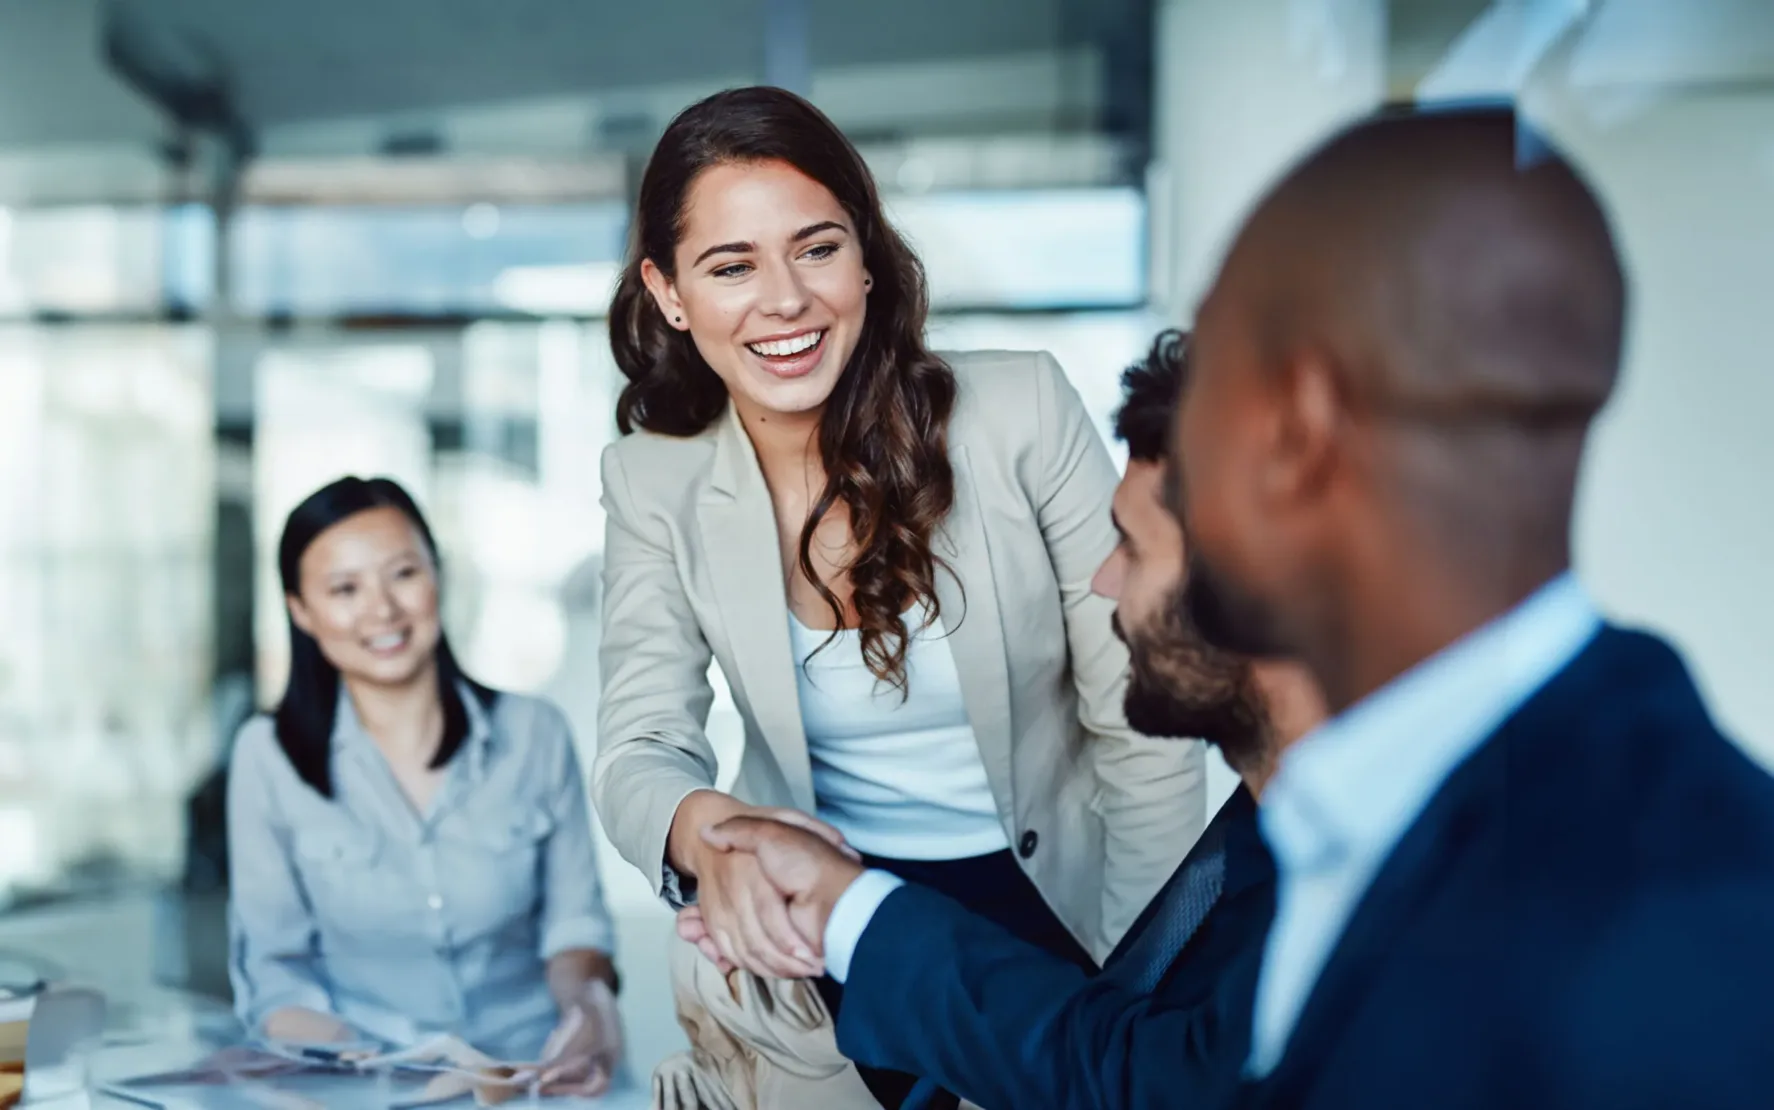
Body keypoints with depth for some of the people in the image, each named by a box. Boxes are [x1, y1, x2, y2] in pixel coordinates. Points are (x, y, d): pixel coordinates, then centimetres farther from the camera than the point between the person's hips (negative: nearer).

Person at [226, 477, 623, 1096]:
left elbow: (573, 921, 9)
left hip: (531, 1069, 1)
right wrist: (351, 1064, -16)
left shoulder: (535, 736, 3)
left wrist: (587, 992, -13)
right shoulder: (268, 757, 1)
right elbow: (273, 964, 3)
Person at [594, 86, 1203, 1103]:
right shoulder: (654, 482, -6)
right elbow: (641, 745, -9)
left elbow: (1145, 733, -8)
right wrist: (705, 827, -33)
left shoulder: (1024, 411, -12)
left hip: (1051, 903, -1)